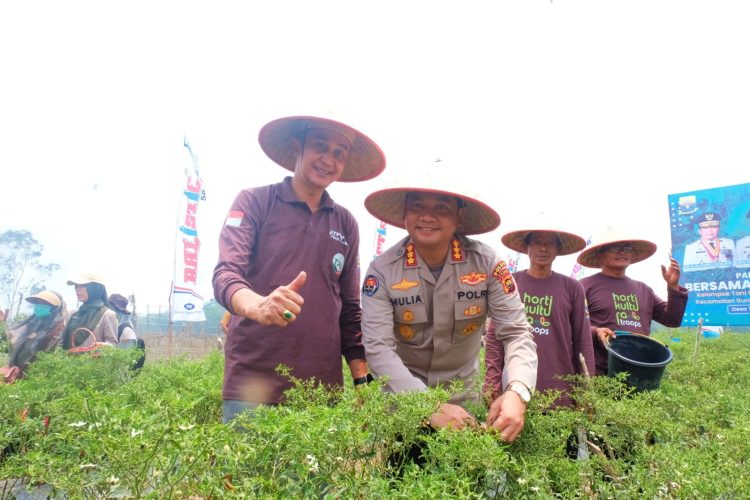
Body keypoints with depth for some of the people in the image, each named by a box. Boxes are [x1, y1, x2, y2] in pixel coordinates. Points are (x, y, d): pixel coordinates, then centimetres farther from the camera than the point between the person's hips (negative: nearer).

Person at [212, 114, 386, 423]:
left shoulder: (346, 223, 9)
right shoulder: (254, 202, -1)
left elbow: (349, 308, 13)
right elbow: (225, 275, -14)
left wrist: (362, 380, 7)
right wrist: (259, 305, -35)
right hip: (251, 383, -3)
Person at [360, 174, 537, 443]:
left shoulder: (486, 262, -15)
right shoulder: (382, 270, -18)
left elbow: (517, 333, -15)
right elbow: (378, 348, -23)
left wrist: (517, 392, -33)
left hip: (462, 396, 2)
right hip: (402, 397, -1)